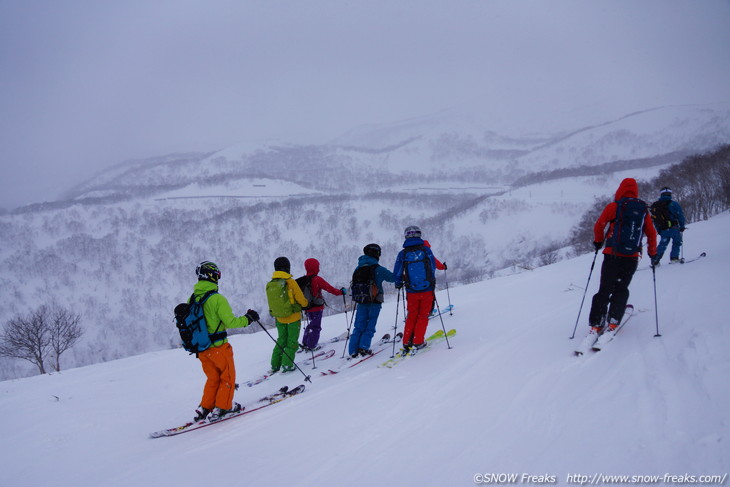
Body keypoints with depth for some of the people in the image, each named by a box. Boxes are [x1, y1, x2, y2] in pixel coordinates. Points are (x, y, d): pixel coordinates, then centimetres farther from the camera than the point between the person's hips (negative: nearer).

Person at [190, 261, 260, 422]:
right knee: (228, 377, 12)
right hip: (218, 347, -6)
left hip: (201, 349, 6)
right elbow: (231, 322, -19)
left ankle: (205, 408, 20)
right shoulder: (217, 298, -18)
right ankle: (222, 407, 13)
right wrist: (248, 318, -4)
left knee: (213, 378, 21)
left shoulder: (191, 300, 2)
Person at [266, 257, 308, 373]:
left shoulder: (269, 285, -2)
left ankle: (275, 365, 15)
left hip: (279, 318, 5)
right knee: (292, 341, 7)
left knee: (281, 340, 18)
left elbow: (272, 302, 8)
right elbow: (301, 300, -10)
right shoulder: (290, 282, -17)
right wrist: (306, 303, 11)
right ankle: (287, 364, 2)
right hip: (293, 317, -5)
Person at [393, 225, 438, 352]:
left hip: (412, 291, 1)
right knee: (423, 316, 11)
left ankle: (407, 342, 13)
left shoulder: (402, 254, -5)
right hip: (427, 290, -1)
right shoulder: (426, 250, -6)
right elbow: (433, 268, 4)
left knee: (411, 316, 16)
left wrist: (399, 284, 19)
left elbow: (397, 274, -1)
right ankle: (418, 341, 7)